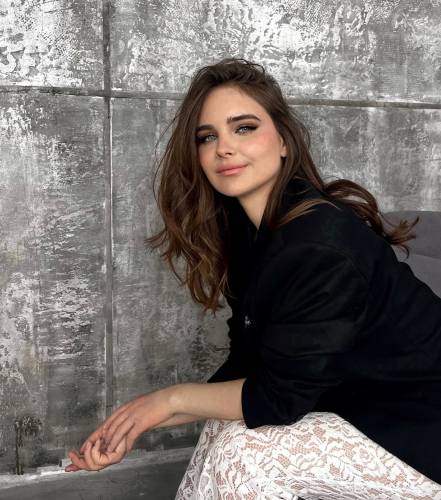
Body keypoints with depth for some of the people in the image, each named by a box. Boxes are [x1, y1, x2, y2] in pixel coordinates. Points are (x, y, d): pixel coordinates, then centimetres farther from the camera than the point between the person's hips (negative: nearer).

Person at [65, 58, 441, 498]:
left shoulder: (321, 244, -29)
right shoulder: (244, 229, -1)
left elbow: (279, 398, -24)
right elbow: (246, 367, 0)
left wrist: (173, 398, -11)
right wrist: (137, 425, -6)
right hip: (353, 406, 8)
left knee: (245, 449, -19)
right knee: (226, 426, -1)